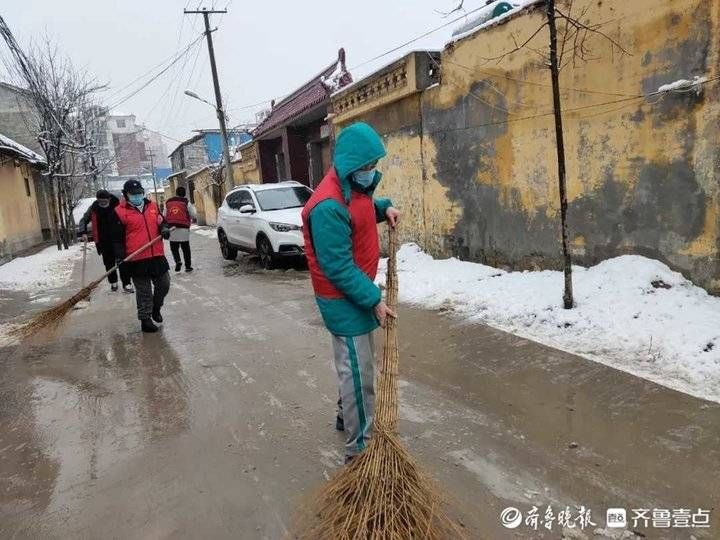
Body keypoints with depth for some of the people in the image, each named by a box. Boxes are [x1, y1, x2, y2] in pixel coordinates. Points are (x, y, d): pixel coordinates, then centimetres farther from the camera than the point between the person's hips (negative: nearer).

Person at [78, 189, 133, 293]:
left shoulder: (117, 206, -7)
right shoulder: (93, 209, -2)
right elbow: (83, 220, 11)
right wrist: (83, 232, -3)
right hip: (103, 241, 2)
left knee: (122, 261, -4)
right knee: (109, 263, 7)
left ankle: (126, 283, 1)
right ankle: (113, 282, 23)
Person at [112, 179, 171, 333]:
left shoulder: (153, 206, 11)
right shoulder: (120, 212, -3)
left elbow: (161, 222, 19)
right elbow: (117, 237, -4)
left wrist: (164, 228, -5)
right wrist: (120, 256, -13)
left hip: (157, 255, 5)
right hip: (136, 259, -4)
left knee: (164, 284, 11)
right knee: (144, 291, 4)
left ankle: (156, 307, 37)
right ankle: (145, 319, 17)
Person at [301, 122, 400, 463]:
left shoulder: (355, 186, 3)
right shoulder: (328, 206, -28)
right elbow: (338, 268, -26)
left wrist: (384, 207, 6)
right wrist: (374, 299, -23)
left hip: (358, 292, 10)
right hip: (344, 299, -10)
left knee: (359, 364, 24)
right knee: (357, 372, -2)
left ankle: (347, 416, 45)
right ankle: (360, 450, 10)